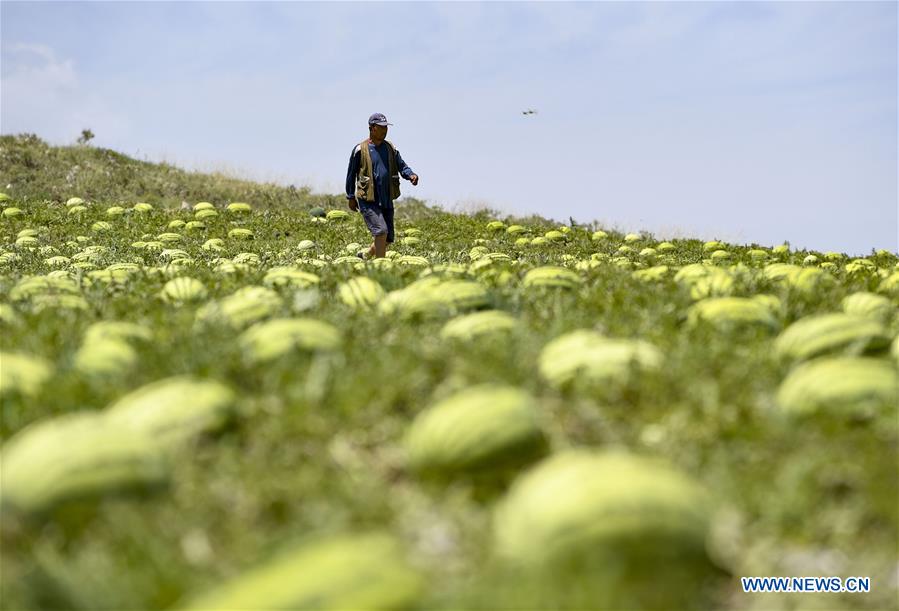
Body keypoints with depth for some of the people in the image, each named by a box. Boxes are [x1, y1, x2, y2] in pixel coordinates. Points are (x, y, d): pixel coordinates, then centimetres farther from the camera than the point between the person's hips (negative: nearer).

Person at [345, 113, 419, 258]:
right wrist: (351, 197, 3)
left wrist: (411, 175, -13)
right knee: (381, 231, -21)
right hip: (367, 200, -6)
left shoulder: (390, 148, 10)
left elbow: (402, 166, 10)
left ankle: (365, 256, 32)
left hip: (386, 200, 6)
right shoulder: (360, 149, -5)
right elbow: (351, 174, 2)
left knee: (387, 238, 8)